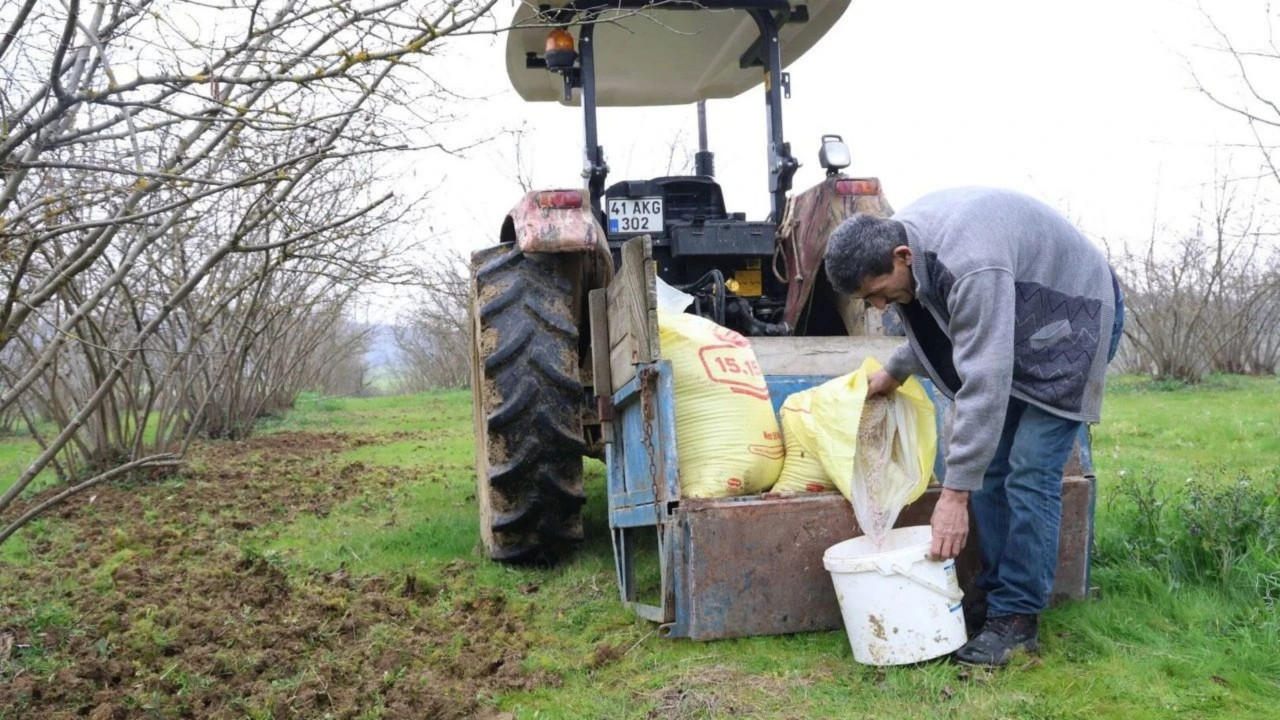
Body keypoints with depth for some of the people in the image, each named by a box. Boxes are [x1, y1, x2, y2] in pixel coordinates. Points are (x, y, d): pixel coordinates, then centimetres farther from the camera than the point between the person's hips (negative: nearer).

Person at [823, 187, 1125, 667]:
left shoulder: (972, 267, -39)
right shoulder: (899, 236, -11)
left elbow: (985, 382, -41)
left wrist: (954, 493, -41)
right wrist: (895, 370, 8)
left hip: (1072, 322, -9)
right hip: (1012, 327, 9)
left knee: (1029, 474, -14)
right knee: (988, 466, 4)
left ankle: (1018, 619, -6)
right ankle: (995, 594, 11)